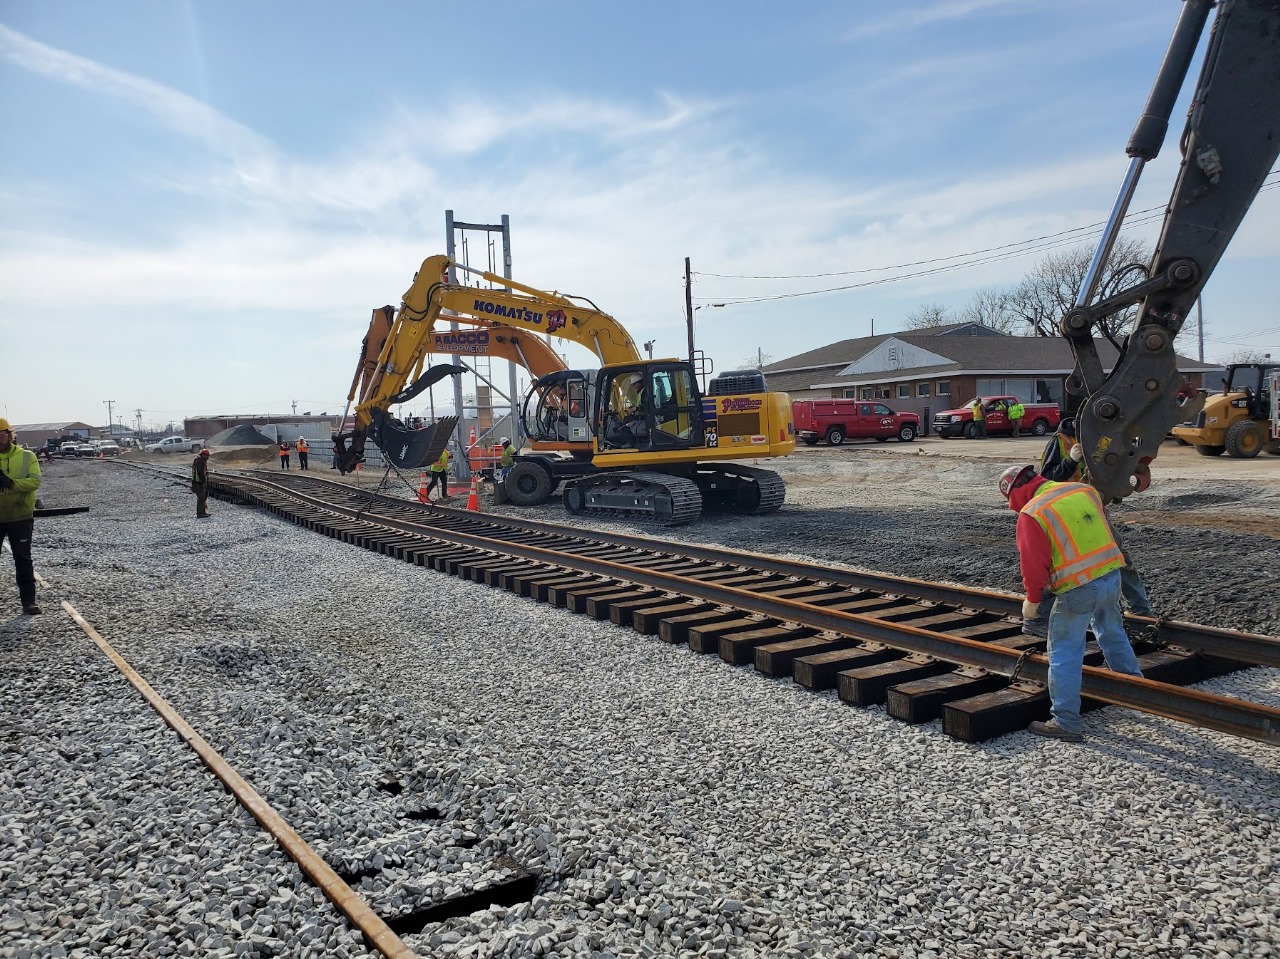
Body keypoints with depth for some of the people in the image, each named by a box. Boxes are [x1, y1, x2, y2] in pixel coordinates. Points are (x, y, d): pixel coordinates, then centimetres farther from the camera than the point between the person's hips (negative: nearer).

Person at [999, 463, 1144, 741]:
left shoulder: (1031, 514, -12)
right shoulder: (1084, 489, 8)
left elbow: (1034, 564, -11)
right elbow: (1101, 533, 18)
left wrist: (1032, 599, 4)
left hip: (1078, 590, -7)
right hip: (1111, 575, 7)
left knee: (1064, 654, 4)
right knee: (1113, 635, 29)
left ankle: (1067, 722, 7)